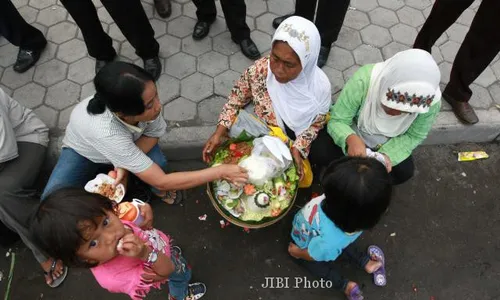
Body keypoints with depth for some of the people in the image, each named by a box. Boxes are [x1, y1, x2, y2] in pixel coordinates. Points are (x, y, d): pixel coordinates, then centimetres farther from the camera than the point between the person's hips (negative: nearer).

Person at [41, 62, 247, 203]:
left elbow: (153, 133, -11)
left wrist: (125, 165, -28)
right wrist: (219, 172, -43)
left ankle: (156, 188, 7)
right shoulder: (105, 131, -46)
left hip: (125, 145, 3)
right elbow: (162, 181, -42)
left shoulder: (144, 103, -34)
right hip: (84, 151, -2)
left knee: (157, 164, -28)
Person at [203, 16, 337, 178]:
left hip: (299, 136, 0)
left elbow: (316, 124, -11)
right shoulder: (258, 70, -28)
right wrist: (219, 133, -19)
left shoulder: (319, 86, -29)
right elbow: (236, 100, -9)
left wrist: (298, 148, -27)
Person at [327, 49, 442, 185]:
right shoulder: (363, 81, -38)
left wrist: (388, 155, -32)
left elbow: (414, 136, -13)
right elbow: (336, 121, -29)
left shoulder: (431, 100, -29)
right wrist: (351, 138, -52)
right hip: (355, 132, -2)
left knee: (405, 172, -14)